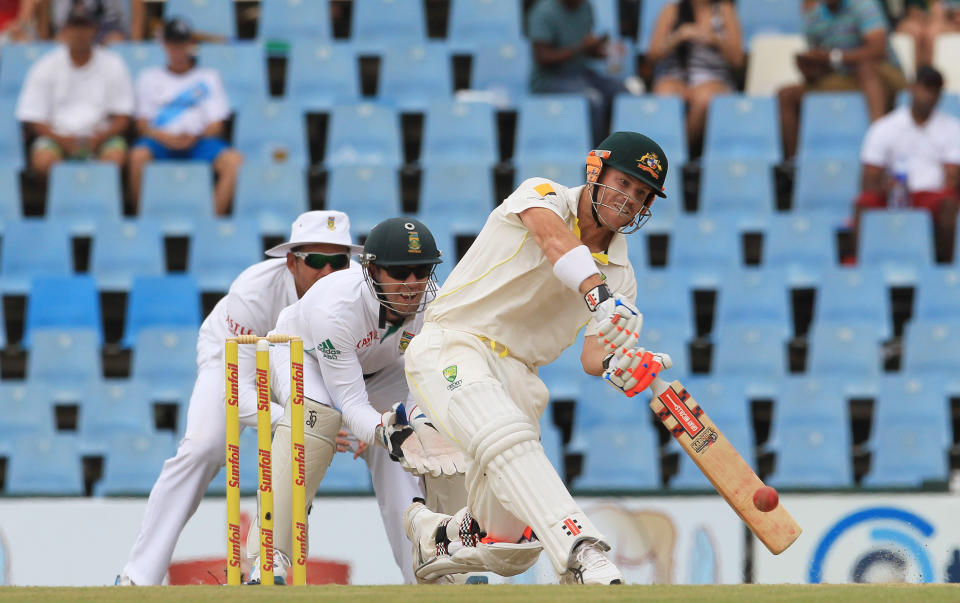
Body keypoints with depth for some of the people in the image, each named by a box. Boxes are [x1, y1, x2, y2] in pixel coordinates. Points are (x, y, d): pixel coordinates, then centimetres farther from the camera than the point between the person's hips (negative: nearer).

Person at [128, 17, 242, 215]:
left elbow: (215, 126, 10)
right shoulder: (150, 78, 19)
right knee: (138, 156, -36)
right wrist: (167, 138, -12)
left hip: (199, 141, 0)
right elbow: (143, 124, 9)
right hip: (160, 140, 0)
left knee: (234, 160, -30)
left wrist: (194, 138, -12)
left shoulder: (208, 77, 18)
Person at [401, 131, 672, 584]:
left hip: (515, 375, 7)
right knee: (508, 437, -36)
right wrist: (598, 295, -48)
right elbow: (556, 241, -29)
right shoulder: (545, 196, -4)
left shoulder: (619, 274, 11)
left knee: (510, 546, 5)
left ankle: (434, 533, 36)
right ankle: (582, 555, -51)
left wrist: (616, 367, -27)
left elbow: (593, 356, -2)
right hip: (451, 348, -7)